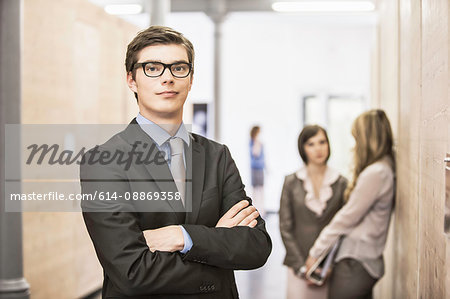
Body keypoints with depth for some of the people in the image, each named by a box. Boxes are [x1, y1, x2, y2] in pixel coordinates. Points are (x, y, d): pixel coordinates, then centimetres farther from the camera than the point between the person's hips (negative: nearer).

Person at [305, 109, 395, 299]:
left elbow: (347, 217, -14)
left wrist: (315, 253, -5)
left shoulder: (375, 173, -18)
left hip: (355, 264, -10)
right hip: (368, 262, 10)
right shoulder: (384, 169, 12)